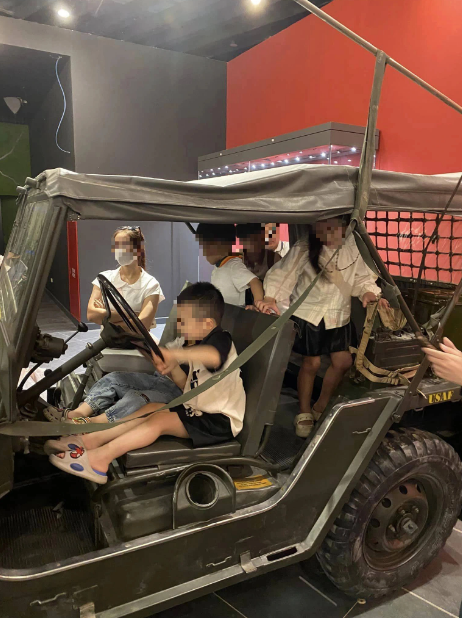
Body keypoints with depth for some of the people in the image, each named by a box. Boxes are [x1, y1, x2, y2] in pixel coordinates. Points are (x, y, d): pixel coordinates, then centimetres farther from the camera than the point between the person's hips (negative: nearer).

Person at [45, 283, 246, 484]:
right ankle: (91, 440, -6)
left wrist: (173, 354, -56)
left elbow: (213, 357, -46)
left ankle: (100, 458, -24)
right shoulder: (200, 344, 12)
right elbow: (188, 385, 12)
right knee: (151, 408, 0)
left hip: (220, 421, -9)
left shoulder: (220, 340, -18)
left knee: (160, 419, -21)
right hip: (198, 410, 9)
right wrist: (173, 368, -8)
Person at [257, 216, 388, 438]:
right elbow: (282, 274, -24)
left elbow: (361, 277, 5)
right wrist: (270, 298, -38)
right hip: (309, 313, -4)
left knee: (343, 361, 6)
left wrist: (368, 293, -14)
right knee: (312, 363, 3)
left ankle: (321, 407, 31)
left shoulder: (351, 248, -5)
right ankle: (304, 413, 26)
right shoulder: (304, 250, -17)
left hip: (338, 315, 5)